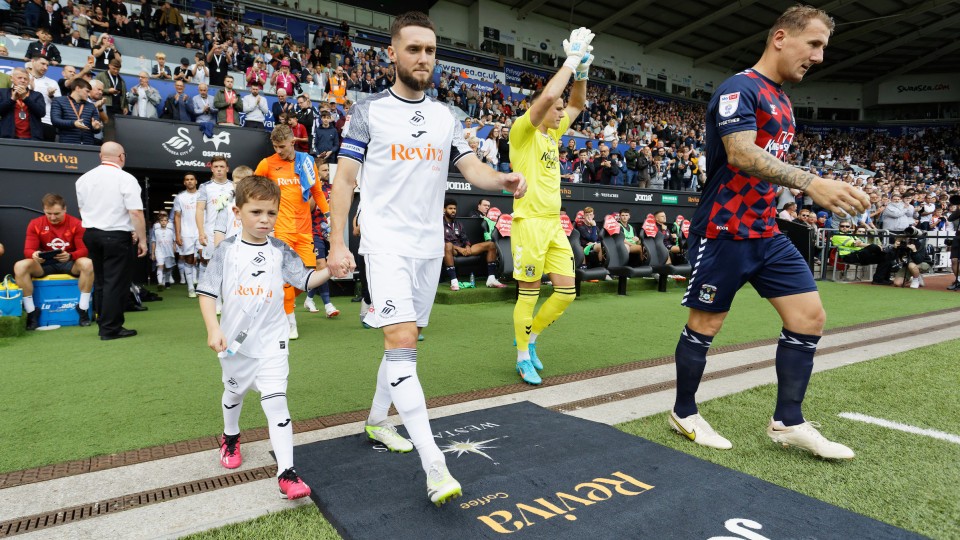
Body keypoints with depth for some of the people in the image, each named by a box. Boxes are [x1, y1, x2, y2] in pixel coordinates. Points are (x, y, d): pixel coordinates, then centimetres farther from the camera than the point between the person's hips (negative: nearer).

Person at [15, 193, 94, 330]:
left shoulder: (76, 224, -8)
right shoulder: (35, 224, -2)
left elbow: (84, 249, -12)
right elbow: (28, 250, -5)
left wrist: (70, 255, -34)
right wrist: (34, 255, -30)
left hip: (69, 262, -2)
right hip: (44, 263, 2)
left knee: (88, 264, -35)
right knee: (20, 266, -27)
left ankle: (83, 309, -22)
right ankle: (31, 312, -14)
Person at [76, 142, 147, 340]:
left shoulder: (84, 179, 8)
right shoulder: (125, 179, -13)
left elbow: (82, 208, 20)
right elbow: (136, 213, -18)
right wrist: (142, 239, -11)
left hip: (90, 234, 7)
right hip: (116, 236, -7)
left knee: (100, 281, 15)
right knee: (115, 283, -1)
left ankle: (103, 324, 22)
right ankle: (111, 329, 1)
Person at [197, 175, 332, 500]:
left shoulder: (281, 251, -2)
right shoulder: (227, 250, -5)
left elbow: (306, 280, -4)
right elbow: (208, 292, -5)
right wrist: (213, 329, -15)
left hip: (271, 341, -1)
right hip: (235, 340, 1)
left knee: (275, 401, -9)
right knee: (234, 392, 24)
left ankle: (287, 472, -8)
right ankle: (230, 438, 54)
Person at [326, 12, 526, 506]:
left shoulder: (446, 117, 12)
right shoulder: (367, 112, 0)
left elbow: (473, 169, 6)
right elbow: (344, 179, -2)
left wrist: (504, 179, -17)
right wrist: (337, 243, -10)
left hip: (429, 244, 5)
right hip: (386, 243, -5)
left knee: (405, 340, 13)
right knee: (402, 340, -16)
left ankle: (377, 420, 34)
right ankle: (433, 465, -16)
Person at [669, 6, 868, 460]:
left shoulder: (781, 100, 17)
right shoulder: (739, 89, -12)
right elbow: (742, 155, -27)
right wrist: (811, 183, -36)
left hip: (766, 232, 9)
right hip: (725, 232, -9)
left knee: (809, 316, 4)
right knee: (704, 326, 2)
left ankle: (787, 422, 15)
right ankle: (684, 413, 21)